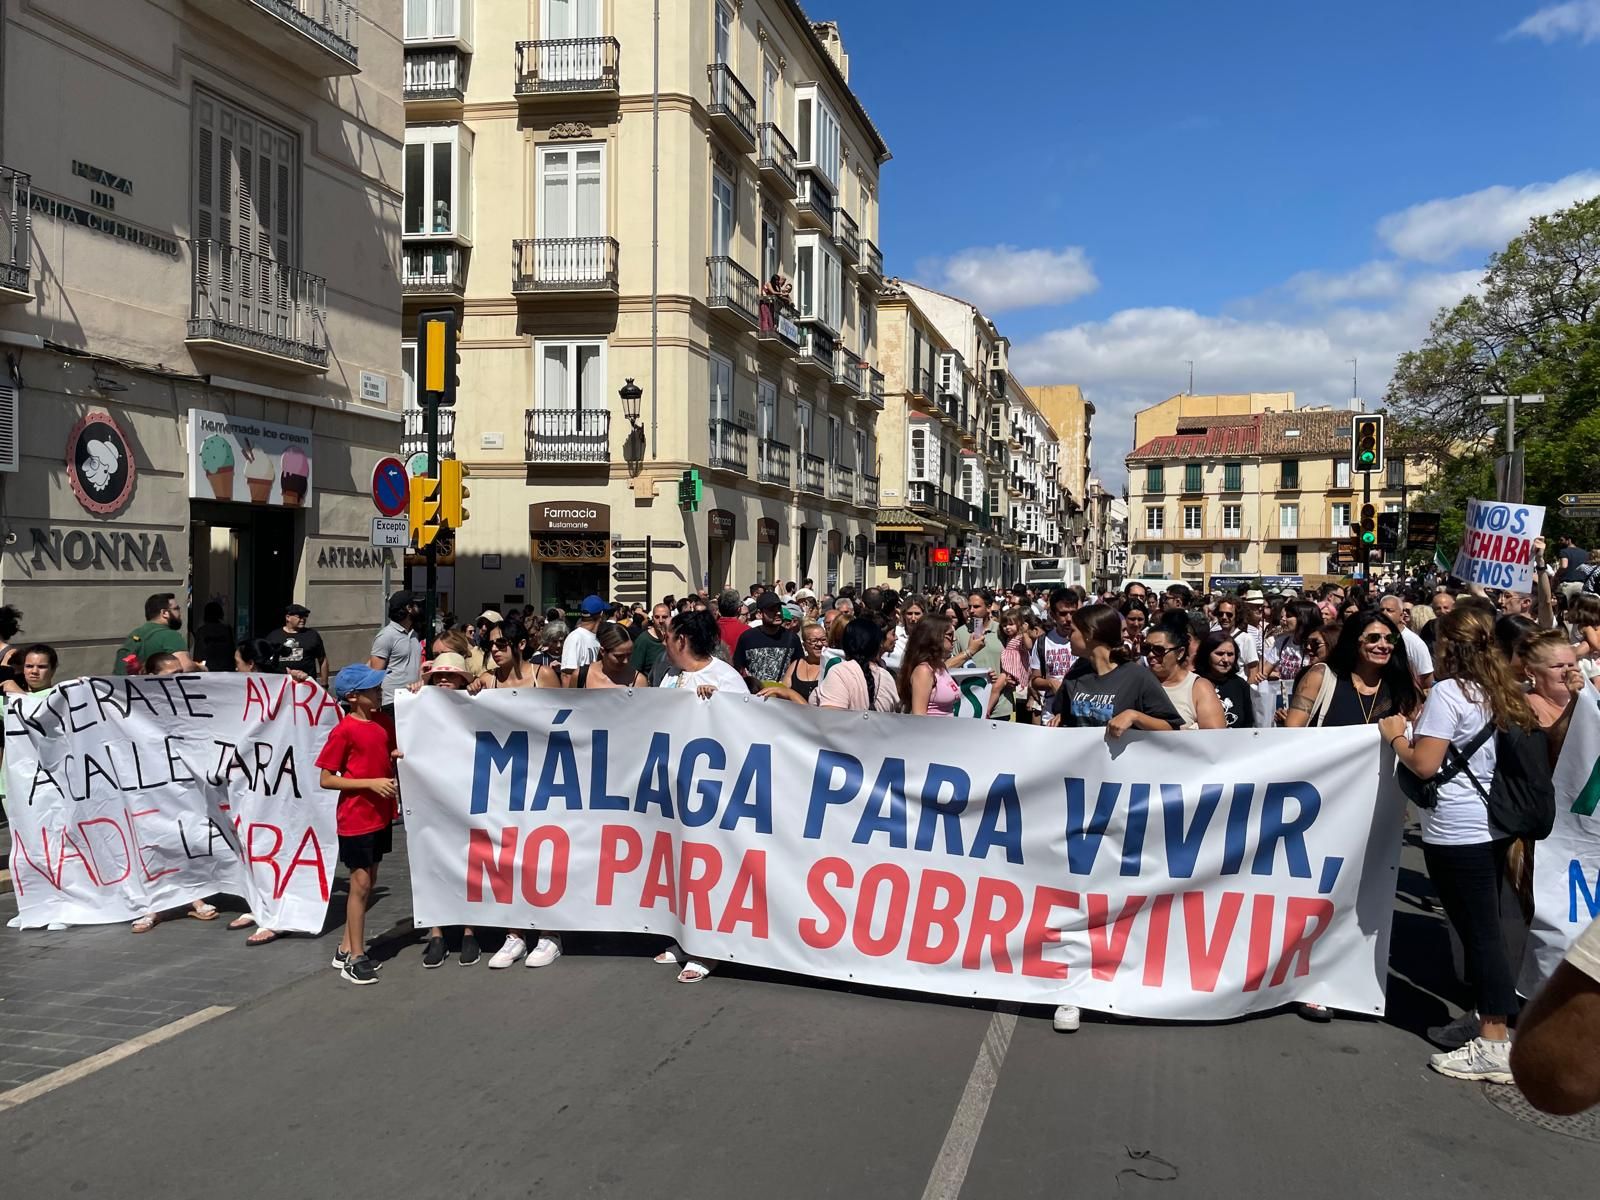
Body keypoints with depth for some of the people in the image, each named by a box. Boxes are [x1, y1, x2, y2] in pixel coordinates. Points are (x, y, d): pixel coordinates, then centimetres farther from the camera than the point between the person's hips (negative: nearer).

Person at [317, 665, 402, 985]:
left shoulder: (384, 721, 5)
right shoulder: (344, 731, -15)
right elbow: (326, 779, -15)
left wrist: (398, 755, -2)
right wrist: (371, 783, -21)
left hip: (381, 815, 7)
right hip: (355, 818, -7)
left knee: (368, 881, 14)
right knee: (360, 883, -1)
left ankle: (346, 948, 27)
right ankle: (355, 959, 10)